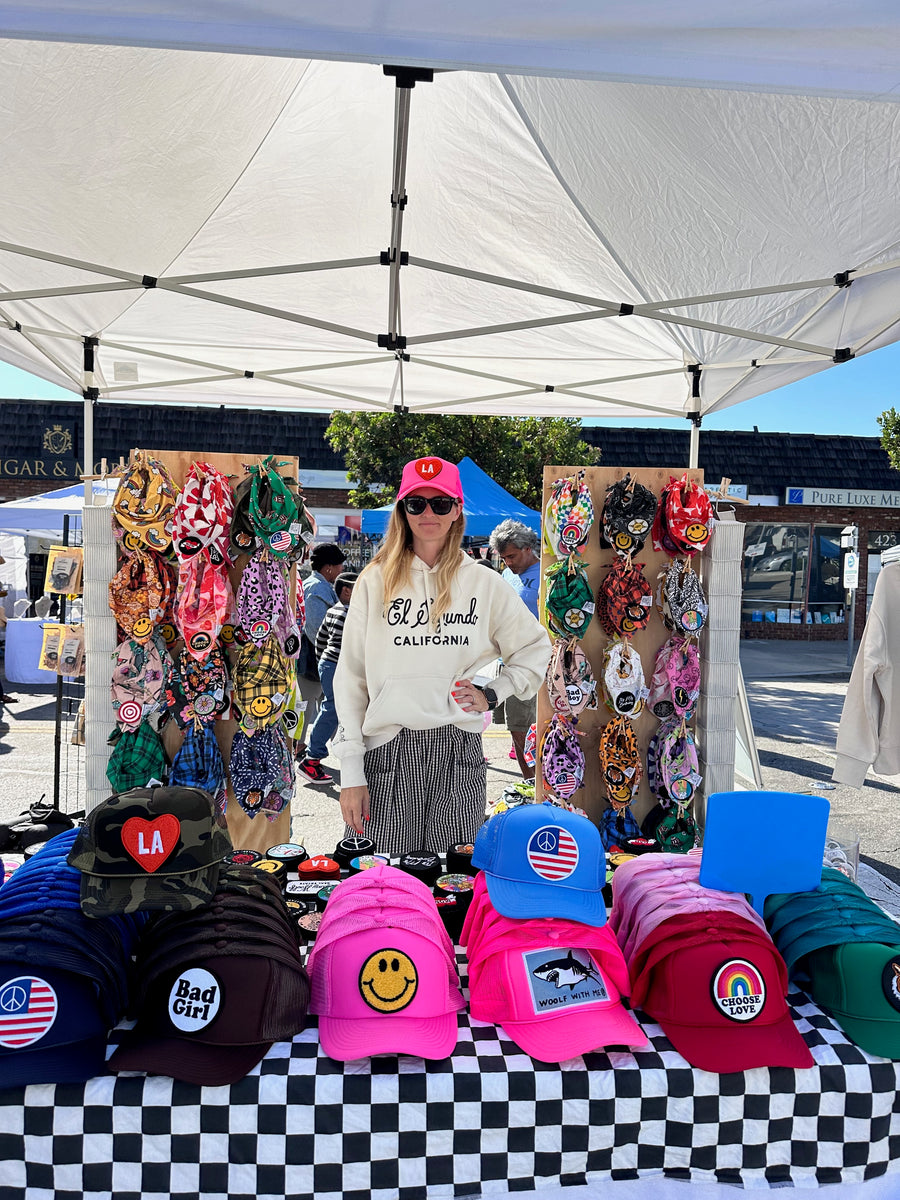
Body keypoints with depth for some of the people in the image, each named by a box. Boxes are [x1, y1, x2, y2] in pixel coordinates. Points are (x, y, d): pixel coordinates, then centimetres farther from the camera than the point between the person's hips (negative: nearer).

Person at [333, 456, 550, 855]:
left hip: (459, 750, 1)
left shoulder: (485, 583, 6)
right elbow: (350, 676, 2)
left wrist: (492, 694, 3)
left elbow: (535, 648, 19)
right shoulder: (376, 581, 4)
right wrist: (351, 772, -3)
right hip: (388, 750, -1)